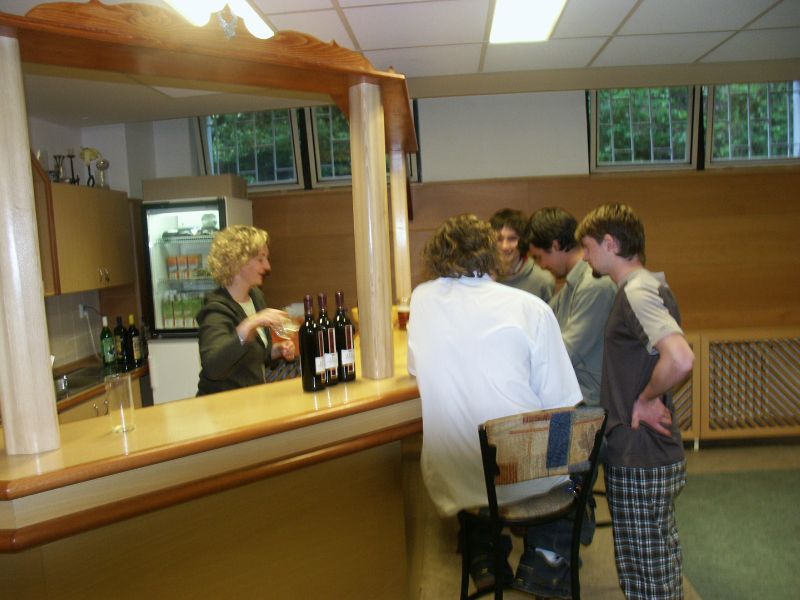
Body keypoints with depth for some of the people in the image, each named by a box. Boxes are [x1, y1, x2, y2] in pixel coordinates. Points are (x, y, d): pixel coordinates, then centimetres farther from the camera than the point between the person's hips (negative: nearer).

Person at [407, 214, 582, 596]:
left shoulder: (421, 298, -3)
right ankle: (547, 557, 43)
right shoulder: (530, 307, -12)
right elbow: (560, 404, -8)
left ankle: (482, 555, 34)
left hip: (456, 482, 2)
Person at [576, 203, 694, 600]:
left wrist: (645, 399, -20)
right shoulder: (649, 287, 11)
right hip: (652, 453, 10)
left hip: (639, 462, -10)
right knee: (659, 564, 23)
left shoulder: (637, 293, -20)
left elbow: (681, 359, -34)